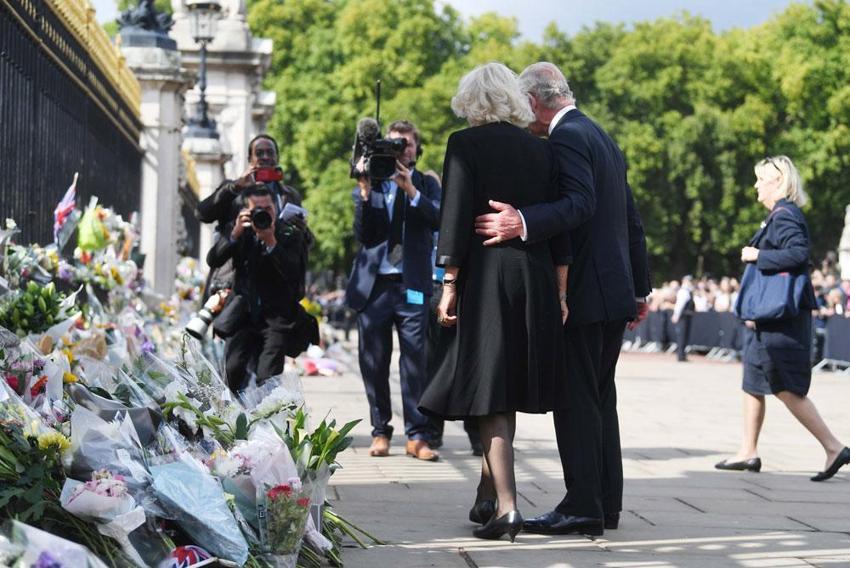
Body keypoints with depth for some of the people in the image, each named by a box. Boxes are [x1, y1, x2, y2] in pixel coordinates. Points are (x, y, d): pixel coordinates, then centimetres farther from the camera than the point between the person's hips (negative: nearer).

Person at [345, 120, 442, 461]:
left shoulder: (427, 185, 10)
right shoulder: (370, 184, 10)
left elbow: (439, 219, -10)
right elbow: (362, 235, -2)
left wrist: (411, 191, -21)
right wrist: (365, 193, -14)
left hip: (412, 285, -1)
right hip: (373, 283, 1)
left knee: (415, 359, -7)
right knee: (374, 363, 4)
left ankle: (418, 436, -5)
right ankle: (380, 432, 15)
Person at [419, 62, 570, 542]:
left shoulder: (467, 144, -4)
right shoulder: (542, 149, 9)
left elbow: (456, 219, -9)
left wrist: (449, 285, -6)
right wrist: (560, 291, 12)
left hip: (484, 280, -5)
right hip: (535, 282, 5)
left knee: (490, 396, -2)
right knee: (509, 390, 16)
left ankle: (506, 506, -10)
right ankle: (489, 496, 25)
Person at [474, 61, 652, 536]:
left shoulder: (566, 138, -10)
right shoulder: (604, 139, 20)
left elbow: (580, 203, -26)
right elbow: (632, 221, 22)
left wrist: (524, 223, -35)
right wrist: (641, 287, 26)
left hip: (584, 293, -10)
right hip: (615, 292, 10)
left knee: (577, 399, -7)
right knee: (600, 398, 13)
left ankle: (583, 508, -6)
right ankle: (606, 504, 16)